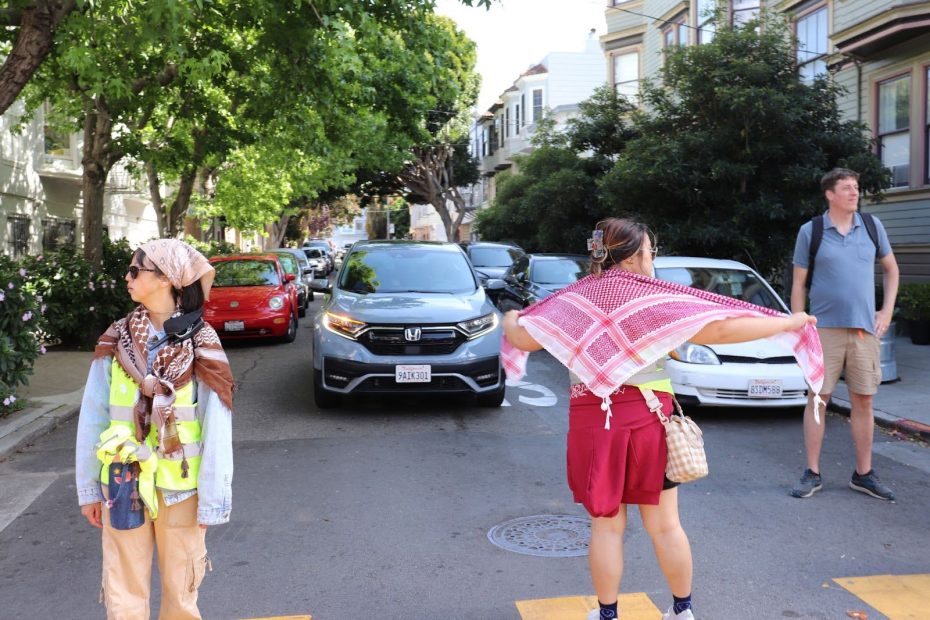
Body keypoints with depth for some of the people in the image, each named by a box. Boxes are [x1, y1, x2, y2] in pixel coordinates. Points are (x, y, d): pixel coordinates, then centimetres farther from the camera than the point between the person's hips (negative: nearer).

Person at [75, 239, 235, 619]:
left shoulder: (201, 348, -10)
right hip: (122, 485, 2)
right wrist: (88, 487, 5)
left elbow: (216, 430, -9)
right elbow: (92, 418, 4)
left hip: (180, 487, -2)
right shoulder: (115, 342, 0)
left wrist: (212, 500, -9)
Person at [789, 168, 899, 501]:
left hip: (865, 329, 3)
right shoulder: (810, 232, -2)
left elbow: (891, 268, 17)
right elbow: (798, 283, 2)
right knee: (817, 400, 1)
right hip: (825, 329, -2)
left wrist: (887, 310, 7)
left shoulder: (872, 226, 6)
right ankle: (812, 474, 10)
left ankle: (864, 474, 19)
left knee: (864, 402, 7)